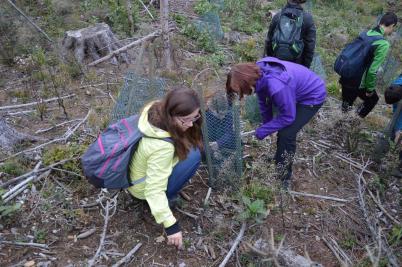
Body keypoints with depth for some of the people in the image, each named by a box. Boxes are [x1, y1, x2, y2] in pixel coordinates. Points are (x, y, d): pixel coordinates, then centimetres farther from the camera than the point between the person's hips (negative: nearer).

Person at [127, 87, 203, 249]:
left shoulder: (156, 111, -18)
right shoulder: (162, 146, -39)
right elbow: (154, 189, -34)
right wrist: (170, 224, -31)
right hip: (144, 187, -8)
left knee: (189, 144, 0)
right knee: (193, 155, -20)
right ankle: (167, 198, -4)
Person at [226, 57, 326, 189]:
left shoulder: (277, 87, -41)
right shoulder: (258, 73, -17)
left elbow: (288, 116, -27)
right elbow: (263, 101, 1)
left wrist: (263, 130, -18)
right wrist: (266, 123, 8)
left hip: (313, 96, -8)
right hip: (299, 90, 8)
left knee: (286, 135, -14)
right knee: (282, 130, 14)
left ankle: (284, 178, 2)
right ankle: (279, 160, 35)